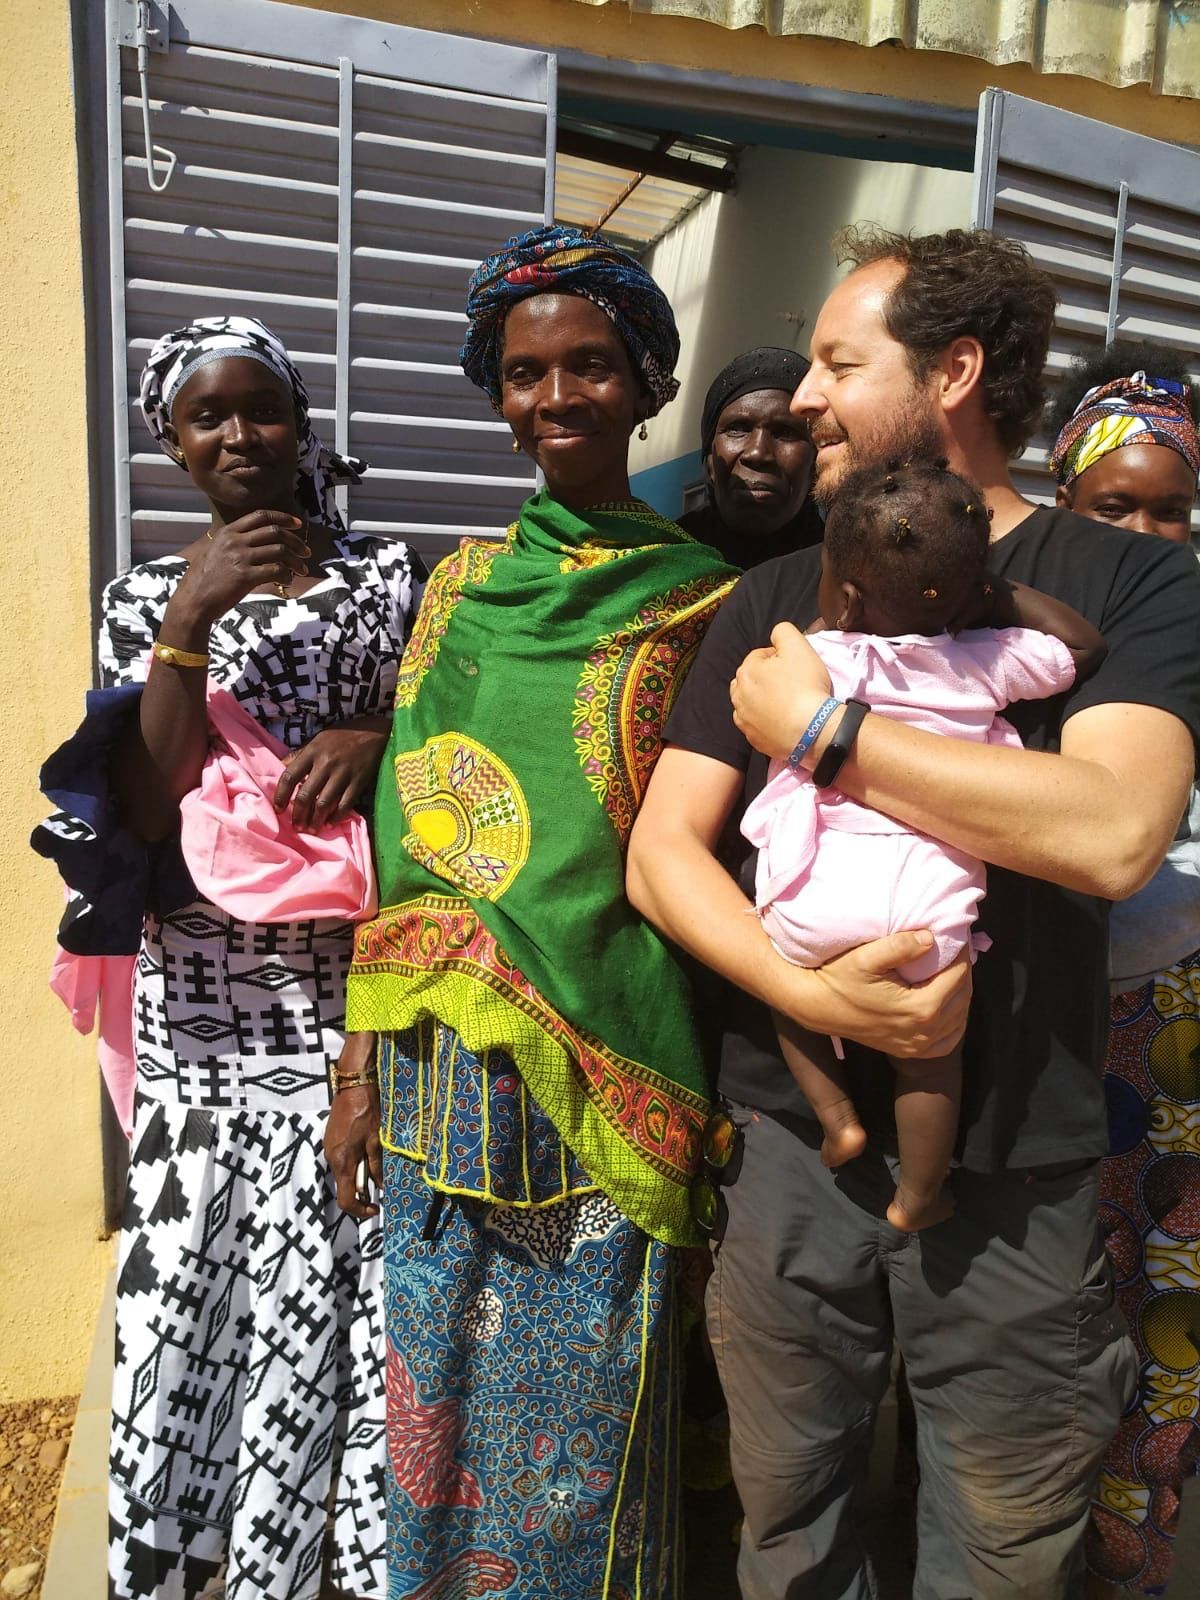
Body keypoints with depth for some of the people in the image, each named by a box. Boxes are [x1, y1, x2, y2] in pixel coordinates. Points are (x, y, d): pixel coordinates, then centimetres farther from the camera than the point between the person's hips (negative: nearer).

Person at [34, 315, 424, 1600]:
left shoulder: (388, 575, 5)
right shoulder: (145, 597, 7)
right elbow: (147, 809, -4)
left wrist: (376, 740, -15)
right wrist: (193, 620, -14)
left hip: (357, 978, -1)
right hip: (204, 998, 1)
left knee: (350, 1272, 2)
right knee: (193, 1269, 6)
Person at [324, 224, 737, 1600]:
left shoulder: (703, 600, -4)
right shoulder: (462, 582, 7)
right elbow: (402, 838, 6)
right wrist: (361, 1072, 7)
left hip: (600, 1070, -3)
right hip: (440, 1064, 4)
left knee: (579, 1425, 12)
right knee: (439, 1387, 18)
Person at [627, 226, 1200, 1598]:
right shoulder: (778, 597, 6)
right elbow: (662, 852, -2)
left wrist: (816, 729, -16)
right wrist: (809, 992, -19)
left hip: (1014, 1172, -2)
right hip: (790, 1142, 2)